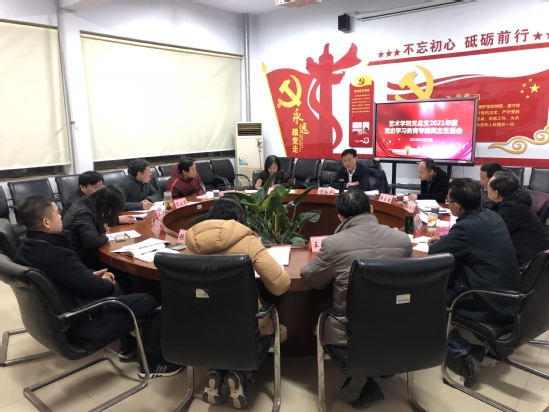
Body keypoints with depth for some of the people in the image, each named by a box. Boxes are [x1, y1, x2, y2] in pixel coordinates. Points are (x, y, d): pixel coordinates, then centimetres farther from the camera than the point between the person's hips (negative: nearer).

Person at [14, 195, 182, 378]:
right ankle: (153, 363, 14)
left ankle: (128, 345, 35)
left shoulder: (26, 249, -2)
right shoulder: (56, 255, -33)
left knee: (113, 289, 28)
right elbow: (95, 288, -22)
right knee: (149, 302, -2)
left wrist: (92, 274, 6)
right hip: (78, 324, -10)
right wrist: (106, 282, -1)